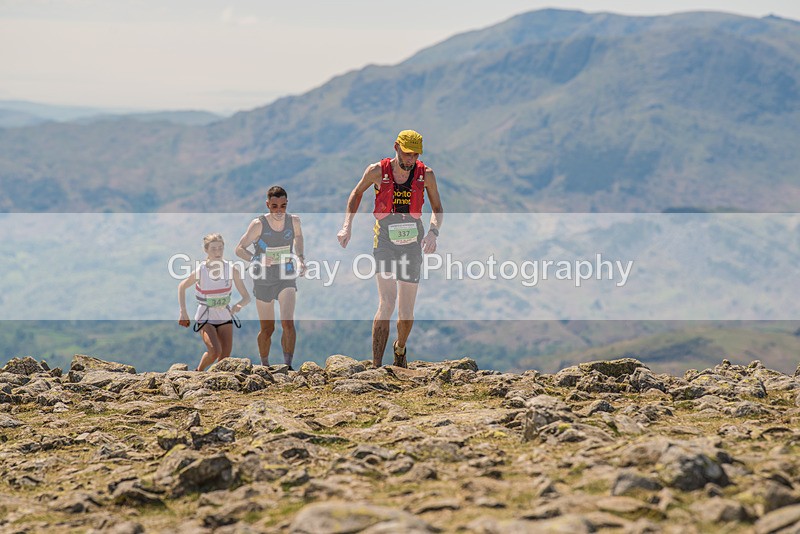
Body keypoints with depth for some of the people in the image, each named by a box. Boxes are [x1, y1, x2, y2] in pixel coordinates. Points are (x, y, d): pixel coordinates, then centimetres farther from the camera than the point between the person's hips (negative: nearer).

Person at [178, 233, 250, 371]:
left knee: (225, 358, -3)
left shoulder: (232, 269, -12)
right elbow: (182, 287, 1)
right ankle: (198, 371, 5)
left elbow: (246, 297, -8)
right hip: (205, 318, -3)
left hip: (225, 317, 3)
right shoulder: (200, 271, -18)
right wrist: (183, 312, -3)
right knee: (214, 351, -23)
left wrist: (239, 305, -31)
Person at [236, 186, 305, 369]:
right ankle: (264, 366, 32)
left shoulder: (293, 221, -5)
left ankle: (288, 365, -15)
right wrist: (257, 260, -28)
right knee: (267, 329, 9)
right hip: (263, 280, -1)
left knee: (288, 323, -19)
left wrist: (300, 257, 6)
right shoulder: (259, 224, -16)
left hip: (286, 278, 1)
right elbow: (239, 249, -11)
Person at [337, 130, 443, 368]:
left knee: (406, 313, 6)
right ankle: (376, 365, -17)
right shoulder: (378, 171, -6)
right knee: (387, 303, -19)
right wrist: (347, 226, 5)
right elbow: (357, 193, 13)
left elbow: (437, 209, 9)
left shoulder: (426, 175, -3)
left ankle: (400, 348, 39)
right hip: (385, 240, -2)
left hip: (412, 243, 2)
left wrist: (433, 232, -11)